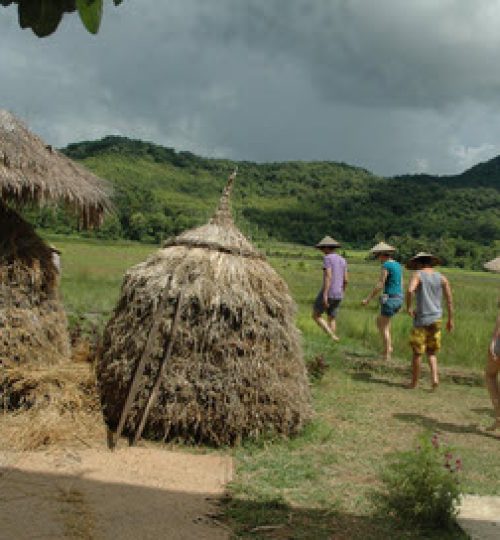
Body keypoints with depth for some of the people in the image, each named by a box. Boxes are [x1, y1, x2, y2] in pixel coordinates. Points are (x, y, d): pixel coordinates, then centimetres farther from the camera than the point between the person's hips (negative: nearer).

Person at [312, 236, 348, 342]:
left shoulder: (327, 258, -13)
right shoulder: (342, 260, 11)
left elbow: (328, 277, -22)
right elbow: (345, 280, 12)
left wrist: (325, 295, -25)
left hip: (327, 293, -7)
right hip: (338, 294, 7)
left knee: (316, 316, 8)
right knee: (331, 319, 17)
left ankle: (332, 336, -8)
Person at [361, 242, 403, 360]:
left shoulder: (386, 266, -14)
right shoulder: (397, 265, 13)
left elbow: (380, 285, -18)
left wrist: (368, 299, -13)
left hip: (390, 299, -9)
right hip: (398, 299, 9)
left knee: (384, 327, 4)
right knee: (379, 321, 23)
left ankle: (387, 355, 6)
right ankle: (389, 346, 18)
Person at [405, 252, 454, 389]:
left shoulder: (417, 275, -5)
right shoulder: (441, 278, 8)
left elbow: (410, 290, -25)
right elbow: (449, 299, 5)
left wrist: (408, 307, -11)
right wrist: (450, 319, 11)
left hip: (422, 318, -4)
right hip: (436, 318, 4)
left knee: (417, 352, 5)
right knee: (431, 352, 16)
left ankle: (414, 382, 12)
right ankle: (434, 377, -1)